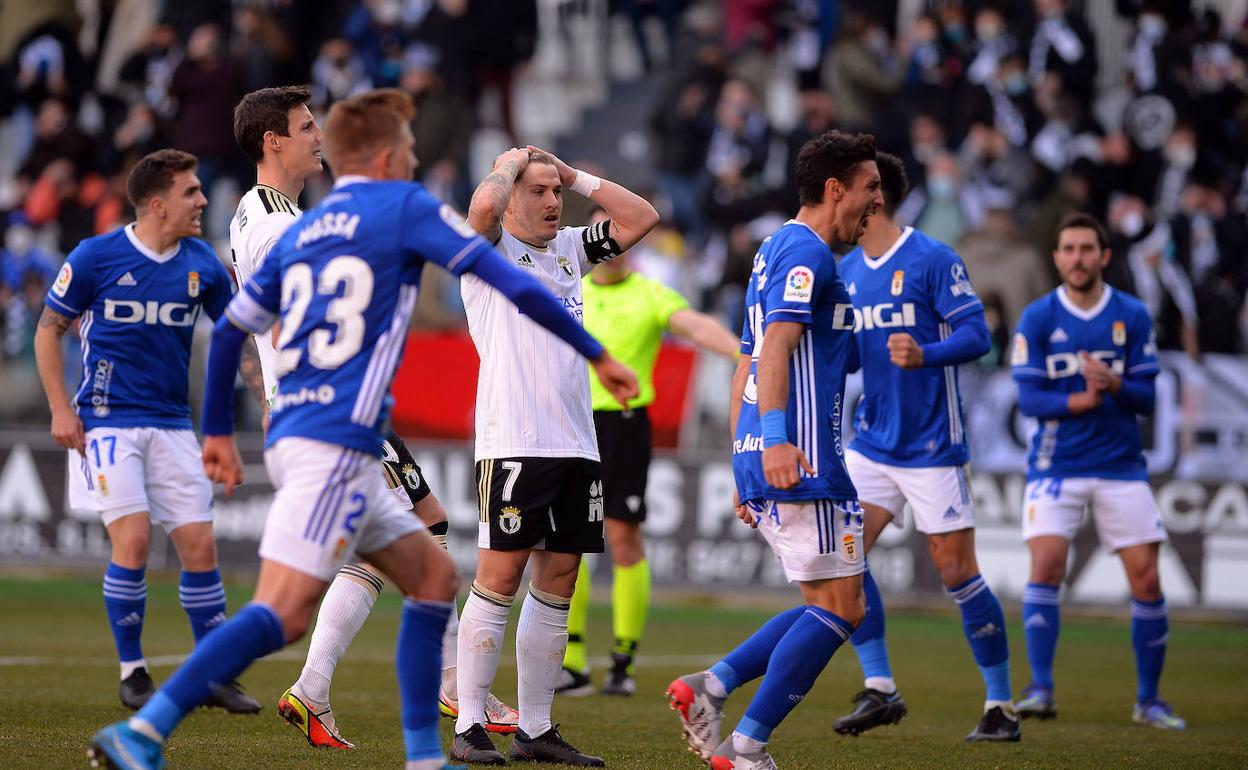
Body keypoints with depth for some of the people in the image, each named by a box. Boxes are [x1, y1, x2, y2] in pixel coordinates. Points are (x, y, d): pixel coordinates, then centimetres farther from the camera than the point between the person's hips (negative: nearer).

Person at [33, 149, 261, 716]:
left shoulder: (202, 265, 4)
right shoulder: (96, 257, -7)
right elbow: (48, 329, 2)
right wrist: (60, 410, -5)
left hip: (171, 424, 4)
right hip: (107, 419, -4)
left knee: (199, 543, -1)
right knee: (132, 539, -14)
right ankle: (132, 674, 1)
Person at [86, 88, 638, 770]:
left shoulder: (300, 232, 19)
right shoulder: (404, 207, 0)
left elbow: (229, 330, 22)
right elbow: (513, 286, -1)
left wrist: (218, 431, 32)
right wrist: (596, 355, 6)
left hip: (294, 435, 9)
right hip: (334, 446, -9)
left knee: (433, 575, 15)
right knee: (283, 614, -16)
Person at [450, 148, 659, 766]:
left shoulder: (569, 249, 19)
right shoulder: (491, 250, 0)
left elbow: (641, 218, 17)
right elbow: (483, 205, -21)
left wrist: (575, 176, 13)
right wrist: (511, 161, -2)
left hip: (575, 444, 7)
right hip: (512, 444, -7)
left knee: (557, 586, 7)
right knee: (499, 579, -7)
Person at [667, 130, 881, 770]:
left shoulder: (778, 250, 23)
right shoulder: (806, 253, -8)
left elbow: (748, 368, 26)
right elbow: (776, 347, -21)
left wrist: (746, 469, 27)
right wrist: (776, 439, -33)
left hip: (761, 459, 10)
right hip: (800, 461, -10)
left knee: (833, 607, 12)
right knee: (839, 606, -7)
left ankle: (709, 687, 3)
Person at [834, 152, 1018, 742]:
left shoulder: (932, 260, -11)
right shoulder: (847, 271, 10)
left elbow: (977, 335, -15)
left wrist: (925, 355, -31)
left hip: (932, 445, -7)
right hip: (873, 443, 7)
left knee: (957, 571, -3)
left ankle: (1001, 705, 8)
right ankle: (878, 689, 1)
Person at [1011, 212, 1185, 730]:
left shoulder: (1133, 315, 1)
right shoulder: (1037, 318, -2)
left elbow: (1147, 398, -1)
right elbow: (1028, 398, -8)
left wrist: (1113, 384, -22)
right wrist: (1081, 400, -23)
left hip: (1121, 468, 1)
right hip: (1056, 465, -1)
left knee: (1146, 579, -1)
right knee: (1046, 565, -18)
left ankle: (1148, 698, 13)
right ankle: (1041, 690, -13)